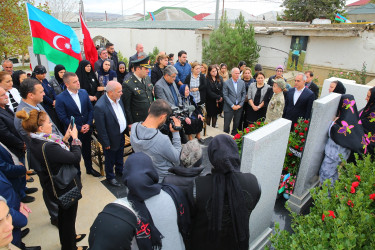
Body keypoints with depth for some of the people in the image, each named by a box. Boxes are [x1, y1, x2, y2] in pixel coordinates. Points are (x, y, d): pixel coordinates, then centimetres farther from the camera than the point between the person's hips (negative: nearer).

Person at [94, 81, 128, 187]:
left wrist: (126, 128, 11)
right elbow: (101, 128, -24)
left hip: (121, 135, 7)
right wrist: (106, 143, -16)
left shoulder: (118, 98, -9)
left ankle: (119, 170, 54)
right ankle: (110, 177, 43)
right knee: (110, 159, 18)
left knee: (120, 155, 29)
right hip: (111, 139, -7)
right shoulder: (100, 107, -32)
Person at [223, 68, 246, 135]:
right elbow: (225, 96, -8)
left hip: (239, 107, 3)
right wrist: (232, 105, -13)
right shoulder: (226, 83, -6)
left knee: (236, 124, 12)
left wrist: (240, 105, -4)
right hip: (229, 107, -3)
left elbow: (244, 94, 7)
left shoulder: (242, 82, 5)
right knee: (226, 125, 1)